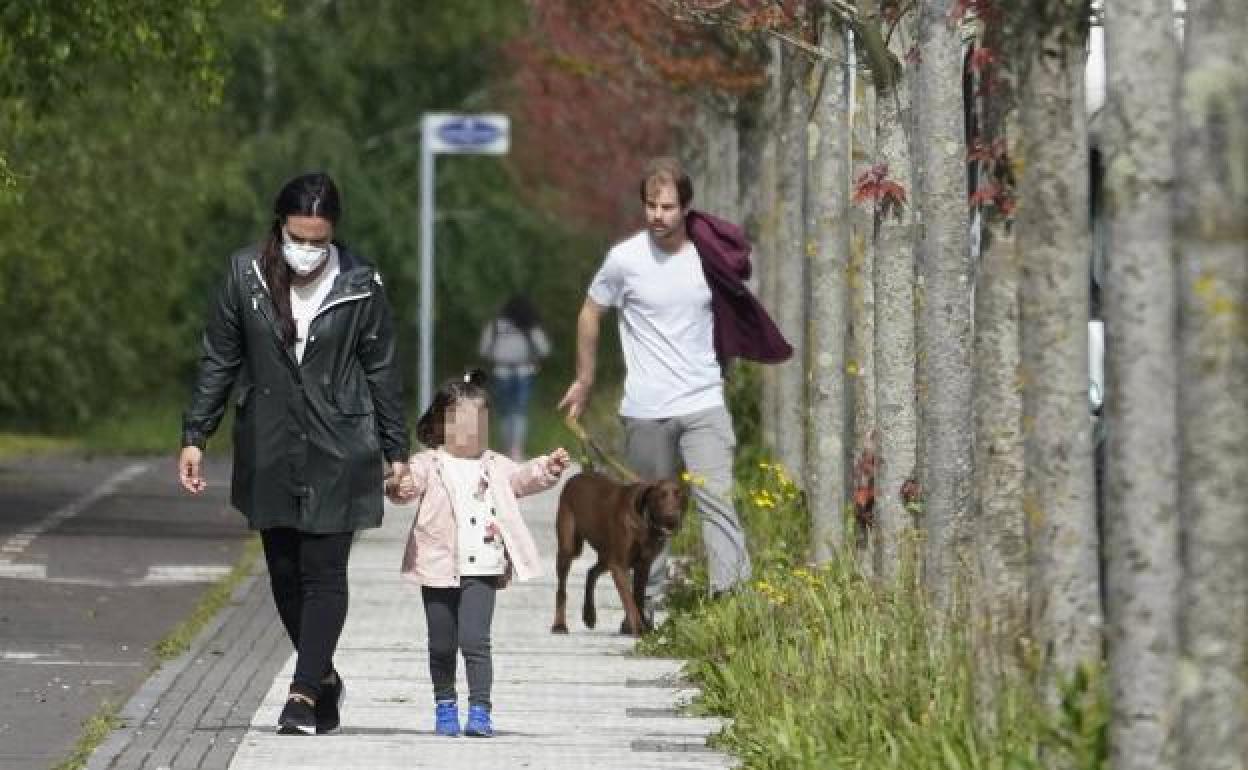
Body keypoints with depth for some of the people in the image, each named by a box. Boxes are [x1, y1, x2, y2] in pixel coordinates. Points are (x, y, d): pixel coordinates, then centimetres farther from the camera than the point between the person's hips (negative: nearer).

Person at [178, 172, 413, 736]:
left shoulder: (358, 286, -6)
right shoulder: (246, 276, -2)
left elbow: (382, 371, 3)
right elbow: (218, 362, 6)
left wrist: (396, 453, 5)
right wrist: (194, 437, 2)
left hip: (338, 453, -3)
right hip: (269, 452, 3)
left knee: (323, 573, -8)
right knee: (284, 573, 10)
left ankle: (305, 692, -9)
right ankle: (324, 678, 27)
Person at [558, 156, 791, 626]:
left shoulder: (711, 254, 1)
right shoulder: (625, 259, -5)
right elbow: (590, 314, 11)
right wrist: (584, 380, 15)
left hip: (703, 405, 0)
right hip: (645, 411, 0)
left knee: (717, 499, -14)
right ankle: (646, 603, 21)